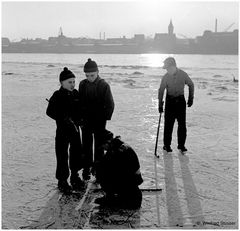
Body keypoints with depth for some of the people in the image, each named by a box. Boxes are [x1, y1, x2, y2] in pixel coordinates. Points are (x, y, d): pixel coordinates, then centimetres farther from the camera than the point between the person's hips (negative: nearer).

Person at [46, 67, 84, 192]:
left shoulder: (75, 93, 5)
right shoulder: (57, 95, -10)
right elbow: (50, 111, -13)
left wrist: (78, 119, -4)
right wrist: (64, 119, -19)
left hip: (75, 128, 6)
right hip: (62, 130, -5)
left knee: (76, 152, 14)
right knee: (62, 155, -1)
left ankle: (75, 176, 32)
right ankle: (62, 181, 11)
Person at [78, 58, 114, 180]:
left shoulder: (104, 85, -9)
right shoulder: (82, 84, 0)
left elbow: (110, 104, -5)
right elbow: (79, 102, 7)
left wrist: (105, 118, -9)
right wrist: (80, 118, 2)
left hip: (99, 121, -2)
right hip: (86, 120, 3)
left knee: (99, 145, 6)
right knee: (86, 145, 6)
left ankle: (97, 168, 17)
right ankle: (87, 168, 17)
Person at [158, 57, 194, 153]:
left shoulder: (183, 75, -6)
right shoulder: (166, 77, -5)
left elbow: (191, 85, 8)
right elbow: (161, 91, 0)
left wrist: (190, 98, 7)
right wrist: (160, 105, -3)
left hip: (180, 101, 0)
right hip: (170, 101, 0)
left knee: (182, 124, -1)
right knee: (168, 124, -1)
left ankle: (181, 145, 10)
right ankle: (167, 145, 10)